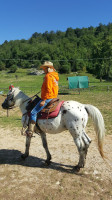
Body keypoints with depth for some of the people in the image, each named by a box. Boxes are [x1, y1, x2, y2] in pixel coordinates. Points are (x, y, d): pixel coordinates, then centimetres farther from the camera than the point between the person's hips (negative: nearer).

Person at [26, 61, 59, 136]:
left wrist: (44, 100, -21)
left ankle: (30, 131, -8)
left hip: (48, 98, -11)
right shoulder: (54, 76, 16)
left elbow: (48, 89, -22)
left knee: (33, 112, -9)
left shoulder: (48, 76, -15)